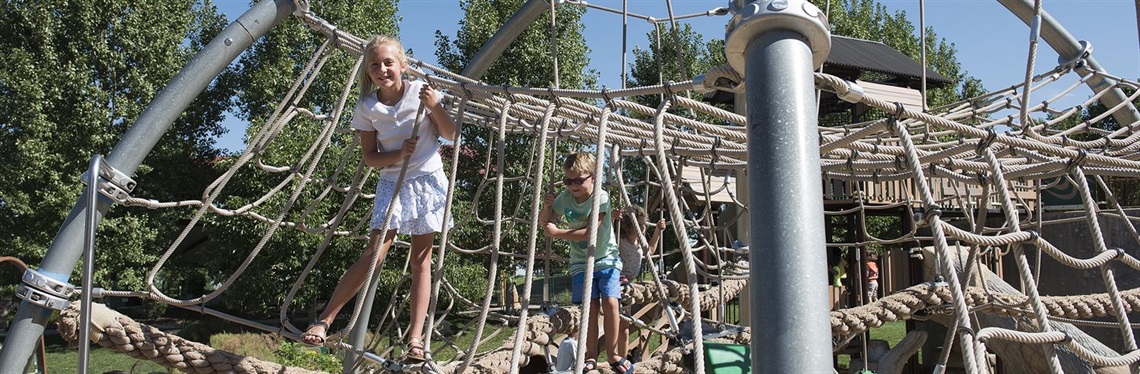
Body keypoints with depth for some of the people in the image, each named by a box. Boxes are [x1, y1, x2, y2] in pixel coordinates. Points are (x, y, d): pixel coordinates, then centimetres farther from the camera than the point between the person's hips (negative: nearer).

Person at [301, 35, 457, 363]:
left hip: (427, 180, 0)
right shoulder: (367, 107, -5)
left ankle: (415, 339, 2)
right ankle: (324, 320, -2)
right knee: (374, 254, -10)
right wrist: (398, 154, -20)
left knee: (421, 258, 0)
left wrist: (435, 107, -19)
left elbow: (450, 134, -1)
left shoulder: (421, 91, -7)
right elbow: (369, 157, -2)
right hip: (392, 183, 0)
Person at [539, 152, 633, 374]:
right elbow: (544, 223, 8)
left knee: (610, 302, -15)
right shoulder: (565, 198, -4)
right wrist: (546, 207, -13)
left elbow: (588, 232, -23)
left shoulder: (601, 197, -16)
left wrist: (557, 233, -20)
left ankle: (613, 354, -1)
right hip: (581, 262, 2)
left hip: (606, 259, -2)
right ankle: (591, 356, 2)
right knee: (591, 306, -9)